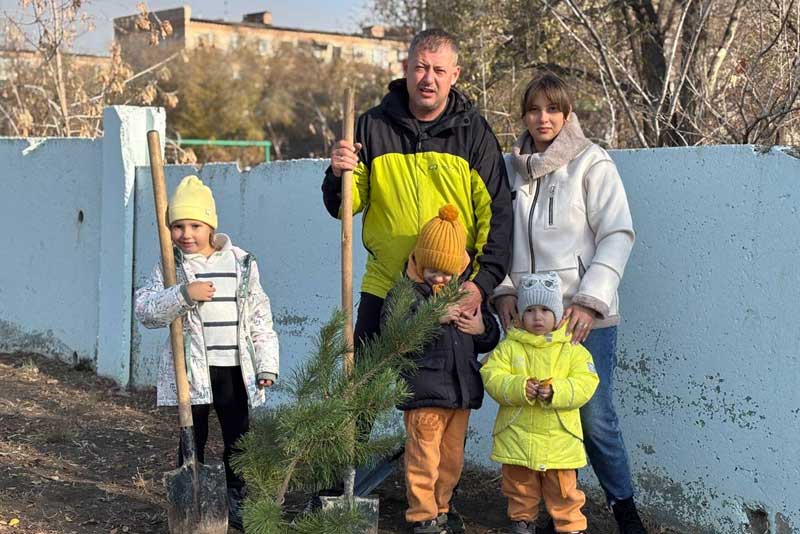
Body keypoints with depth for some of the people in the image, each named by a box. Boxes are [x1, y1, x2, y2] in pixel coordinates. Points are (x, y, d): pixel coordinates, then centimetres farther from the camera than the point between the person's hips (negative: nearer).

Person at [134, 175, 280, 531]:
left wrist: (266, 364, 1)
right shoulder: (170, 266, -2)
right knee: (193, 438, 6)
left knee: (239, 436, 9)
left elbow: (260, 318, 6)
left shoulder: (242, 263, 4)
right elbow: (145, 310, -13)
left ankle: (235, 501, 25)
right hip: (191, 368, -2)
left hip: (235, 368, 2)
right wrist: (184, 295, -27)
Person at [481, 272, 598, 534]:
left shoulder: (573, 350, 0)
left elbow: (585, 384, -9)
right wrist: (519, 388, -25)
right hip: (517, 436, 1)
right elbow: (492, 377, -8)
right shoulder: (508, 347, 1)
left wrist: (556, 391, -25)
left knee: (563, 488, 6)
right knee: (520, 485, 14)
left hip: (559, 437, -1)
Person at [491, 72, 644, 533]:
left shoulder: (591, 163, -2)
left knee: (595, 417, -3)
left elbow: (618, 235, -7)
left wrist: (590, 300, -15)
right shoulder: (515, 169, 12)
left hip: (585, 316, -4)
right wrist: (504, 290, 2)